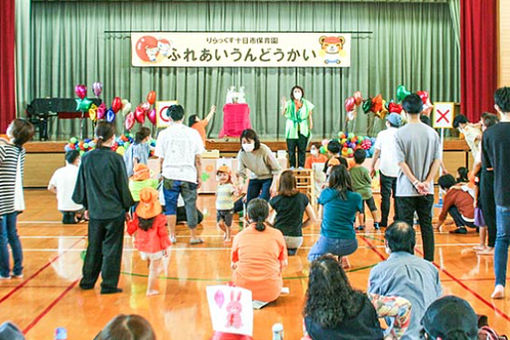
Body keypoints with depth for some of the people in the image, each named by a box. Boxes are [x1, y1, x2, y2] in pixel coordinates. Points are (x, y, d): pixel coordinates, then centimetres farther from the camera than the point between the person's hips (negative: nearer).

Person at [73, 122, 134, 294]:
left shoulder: (87, 158, 0)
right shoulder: (116, 159, -11)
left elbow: (82, 184, 9)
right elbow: (123, 186, -5)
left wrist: (87, 206, 21)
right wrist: (127, 208, 7)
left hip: (95, 211, 4)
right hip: (114, 211, -4)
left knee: (94, 247, 17)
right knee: (112, 248, 5)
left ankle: (88, 281, 26)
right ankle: (109, 285, 9)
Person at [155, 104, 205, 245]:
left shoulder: (164, 134, 0)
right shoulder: (193, 133, 1)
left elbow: (161, 158, 3)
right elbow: (198, 158, 2)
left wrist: (161, 173, 18)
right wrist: (199, 177, 9)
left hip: (170, 175, 0)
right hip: (188, 175, 0)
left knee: (170, 206, 9)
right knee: (191, 205, 7)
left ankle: (172, 236, 13)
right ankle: (194, 237, 13)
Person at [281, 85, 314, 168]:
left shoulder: (306, 103, 8)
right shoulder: (289, 103, 2)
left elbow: (310, 114, 13)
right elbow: (283, 113, -8)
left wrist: (311, 123, 3)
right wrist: (283, 106, -25)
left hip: (303, 129, 1)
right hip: (291, 129, -1)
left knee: (302, 148, -3)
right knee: (291, 148, -2)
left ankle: (301, 166, 3)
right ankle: (292, 166, 6)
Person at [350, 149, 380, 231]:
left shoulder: (350, 170, -5)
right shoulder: (365, 170, -13)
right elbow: (370, 181, -4)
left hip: (358, 192, 2)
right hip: (367, 192, -2)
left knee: (361, 210, 7)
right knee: (372, 208, 13)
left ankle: (361, 225, 7)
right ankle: (376, 222, 17)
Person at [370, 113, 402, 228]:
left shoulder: (382, 134, -2)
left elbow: (376, 152, -1)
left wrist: (372, 167, 8)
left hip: (386, 169, -2)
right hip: (400, 170, 2)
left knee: (385, 196, 2)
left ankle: (384, 221, 2)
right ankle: (398, 220, 12)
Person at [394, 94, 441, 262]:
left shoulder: (400, 133, -8)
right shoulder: (431, 132, 2)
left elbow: (401, 162, -12)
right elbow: (437, 160, -1)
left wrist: (415, 182, -9)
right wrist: (426, 182, -5)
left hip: (406, 190, -3)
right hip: (427, 190, 3)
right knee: (426, 225, 11)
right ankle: (429, 261, 14)